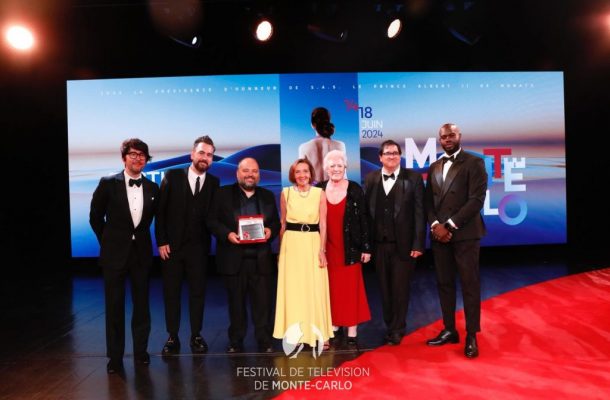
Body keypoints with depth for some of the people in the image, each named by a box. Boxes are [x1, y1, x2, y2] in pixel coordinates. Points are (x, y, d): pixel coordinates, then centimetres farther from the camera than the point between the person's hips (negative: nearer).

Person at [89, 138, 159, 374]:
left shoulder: (152, 188, 2)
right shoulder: (108, 184, -5)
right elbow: (96, 217, 3)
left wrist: (140, 237, 11)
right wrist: (108, 242, 5)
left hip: (141, 252, 2)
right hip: (115, 252, -2)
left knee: (142, 304, 10)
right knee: (114, 306, 5)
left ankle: (140, 351, 24)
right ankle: (115, 356, 18)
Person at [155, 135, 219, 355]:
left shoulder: (214, 183, 1)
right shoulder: (172, 176, -1)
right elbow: (160, 211, -2)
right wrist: (161, 242, -6)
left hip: (199, 248, 1)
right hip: (172, 246, 0)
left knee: (197, 292, 8)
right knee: (171, 293, 8)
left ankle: (196, 336, 21)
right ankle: (172, 337, 20)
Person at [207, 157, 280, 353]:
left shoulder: (268, 196, 13)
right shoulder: (223, 194, 5)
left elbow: (276, 222, 14)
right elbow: (212, 221, 1)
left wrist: (270, 231, -8)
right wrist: (227, 234, -15)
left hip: (261, 259, 2)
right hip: (234, 258, -1)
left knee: (263, 302, 3)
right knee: (236, 302, 9)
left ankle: (264, 341, 15)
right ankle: (236, 342, 22)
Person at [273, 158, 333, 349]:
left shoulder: (320, 193, 2)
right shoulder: (286, 193, 4)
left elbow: (323, 224, 1)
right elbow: (282, 223, 9)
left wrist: (322, 249, -6)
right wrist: (281, 249, 7)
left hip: (313, 243, 0)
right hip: (292, 244, 1)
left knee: (315, 288, 2)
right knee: (292, 288, 4)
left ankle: (318, 334, 12)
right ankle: (294, 335, 15)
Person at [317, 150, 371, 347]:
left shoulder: (355, 189, -2)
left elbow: (363, 220, -1)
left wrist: (366, 248, -4)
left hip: (350, 249, -2)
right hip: (327, 249, 2)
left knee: (351, 289, 2)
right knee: (331, 289, 7)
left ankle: (352, 333, 9)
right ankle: (334, 325, 21)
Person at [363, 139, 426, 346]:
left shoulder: (413, 178, -2)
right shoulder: (370, 179, 6)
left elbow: (419, 212, -5)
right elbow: (366, 211, 3)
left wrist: (418, 243, -10)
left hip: (403, 244, -3)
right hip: (379, 244, 3)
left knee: (401, 288, 6)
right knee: (385, 288, 12)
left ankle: (397, 330, 22)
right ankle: (390, 326, 28)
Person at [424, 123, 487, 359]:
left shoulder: (474, 163, -2)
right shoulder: (434, 167, 16)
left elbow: (477, 199, -11)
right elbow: (428, 201, 13)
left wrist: (449, 225, -14)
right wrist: (435, 225, -6)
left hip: (465, 233, -5)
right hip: (439, 234, 5)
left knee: (470, 285, 0)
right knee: (444, 283, 9)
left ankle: (471, 335, 10)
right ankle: (449, 330, 21)